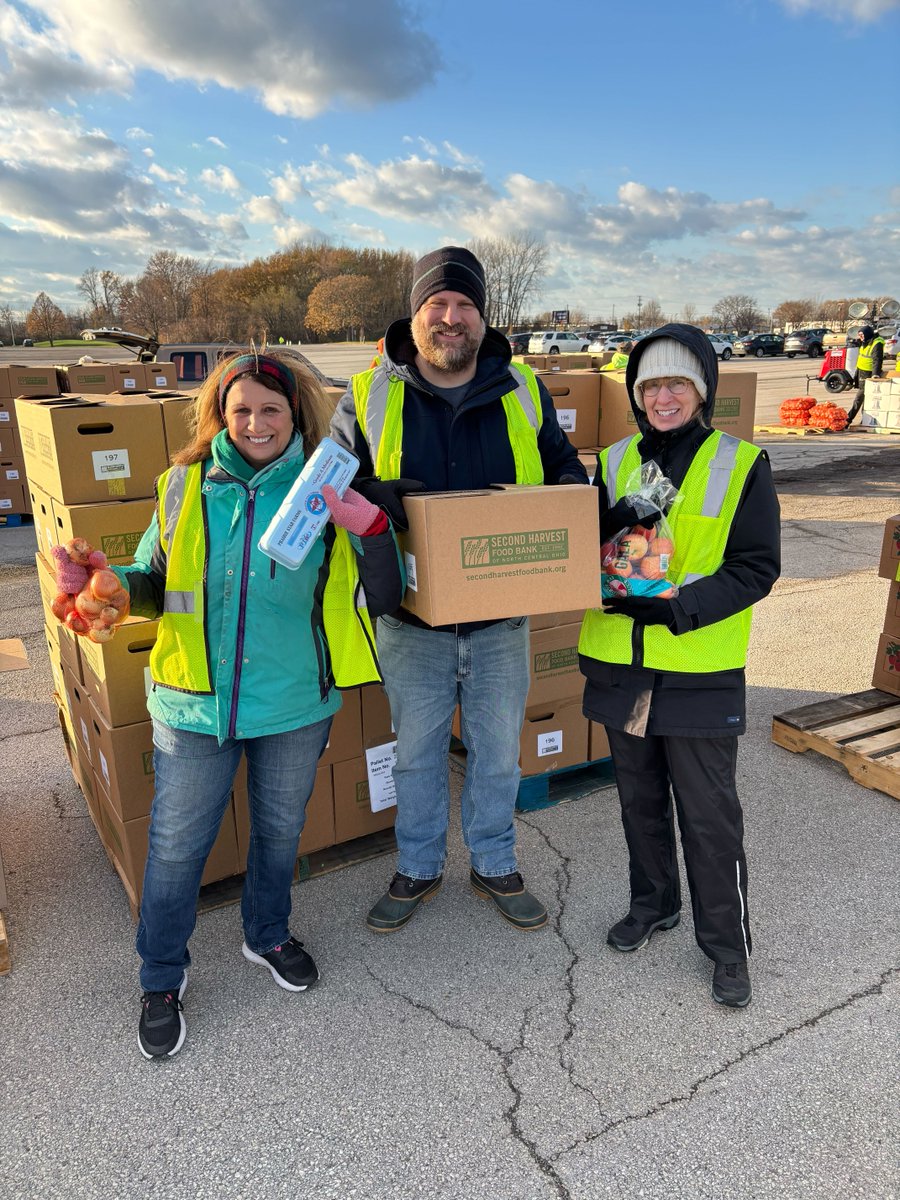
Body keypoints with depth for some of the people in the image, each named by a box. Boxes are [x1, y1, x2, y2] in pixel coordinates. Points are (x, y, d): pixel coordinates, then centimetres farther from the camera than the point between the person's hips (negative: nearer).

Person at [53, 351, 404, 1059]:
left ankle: (268, 936, 48)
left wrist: (372, 527, -25)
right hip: (197, 703, 0)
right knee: (177, 843, 11)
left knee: (280, 829, 20)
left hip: (297, 703, 0)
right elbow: (157, 583, 7)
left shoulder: (327, 492, -6)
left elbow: (386, 599, -9)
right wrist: (114, 583, -15)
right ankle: (162, 979, 37)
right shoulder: (187, 486, -3)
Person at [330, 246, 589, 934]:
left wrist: (569, 495, -12)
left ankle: (495, 866, 40)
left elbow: (563, 465, 12)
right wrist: (372, 494, -22)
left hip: (502, 620, 1)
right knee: (417, 754, 16)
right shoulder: (371, 397, -3)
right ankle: (419, 869, 39)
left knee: (499, 753, 17)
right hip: (411, 623, -1)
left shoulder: (524, 391, 1)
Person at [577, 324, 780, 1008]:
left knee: (709, 810, 6)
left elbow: (758, 568, -8)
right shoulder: (615, 462, 6)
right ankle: (653, 904, 42)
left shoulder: (741, 465, -4)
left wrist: (676, 607, -21)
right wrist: (609, 526, -18)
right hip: (620, 663, 4)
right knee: (640, 796, 19)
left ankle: (728, 942, 27)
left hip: (700, 670, -4)